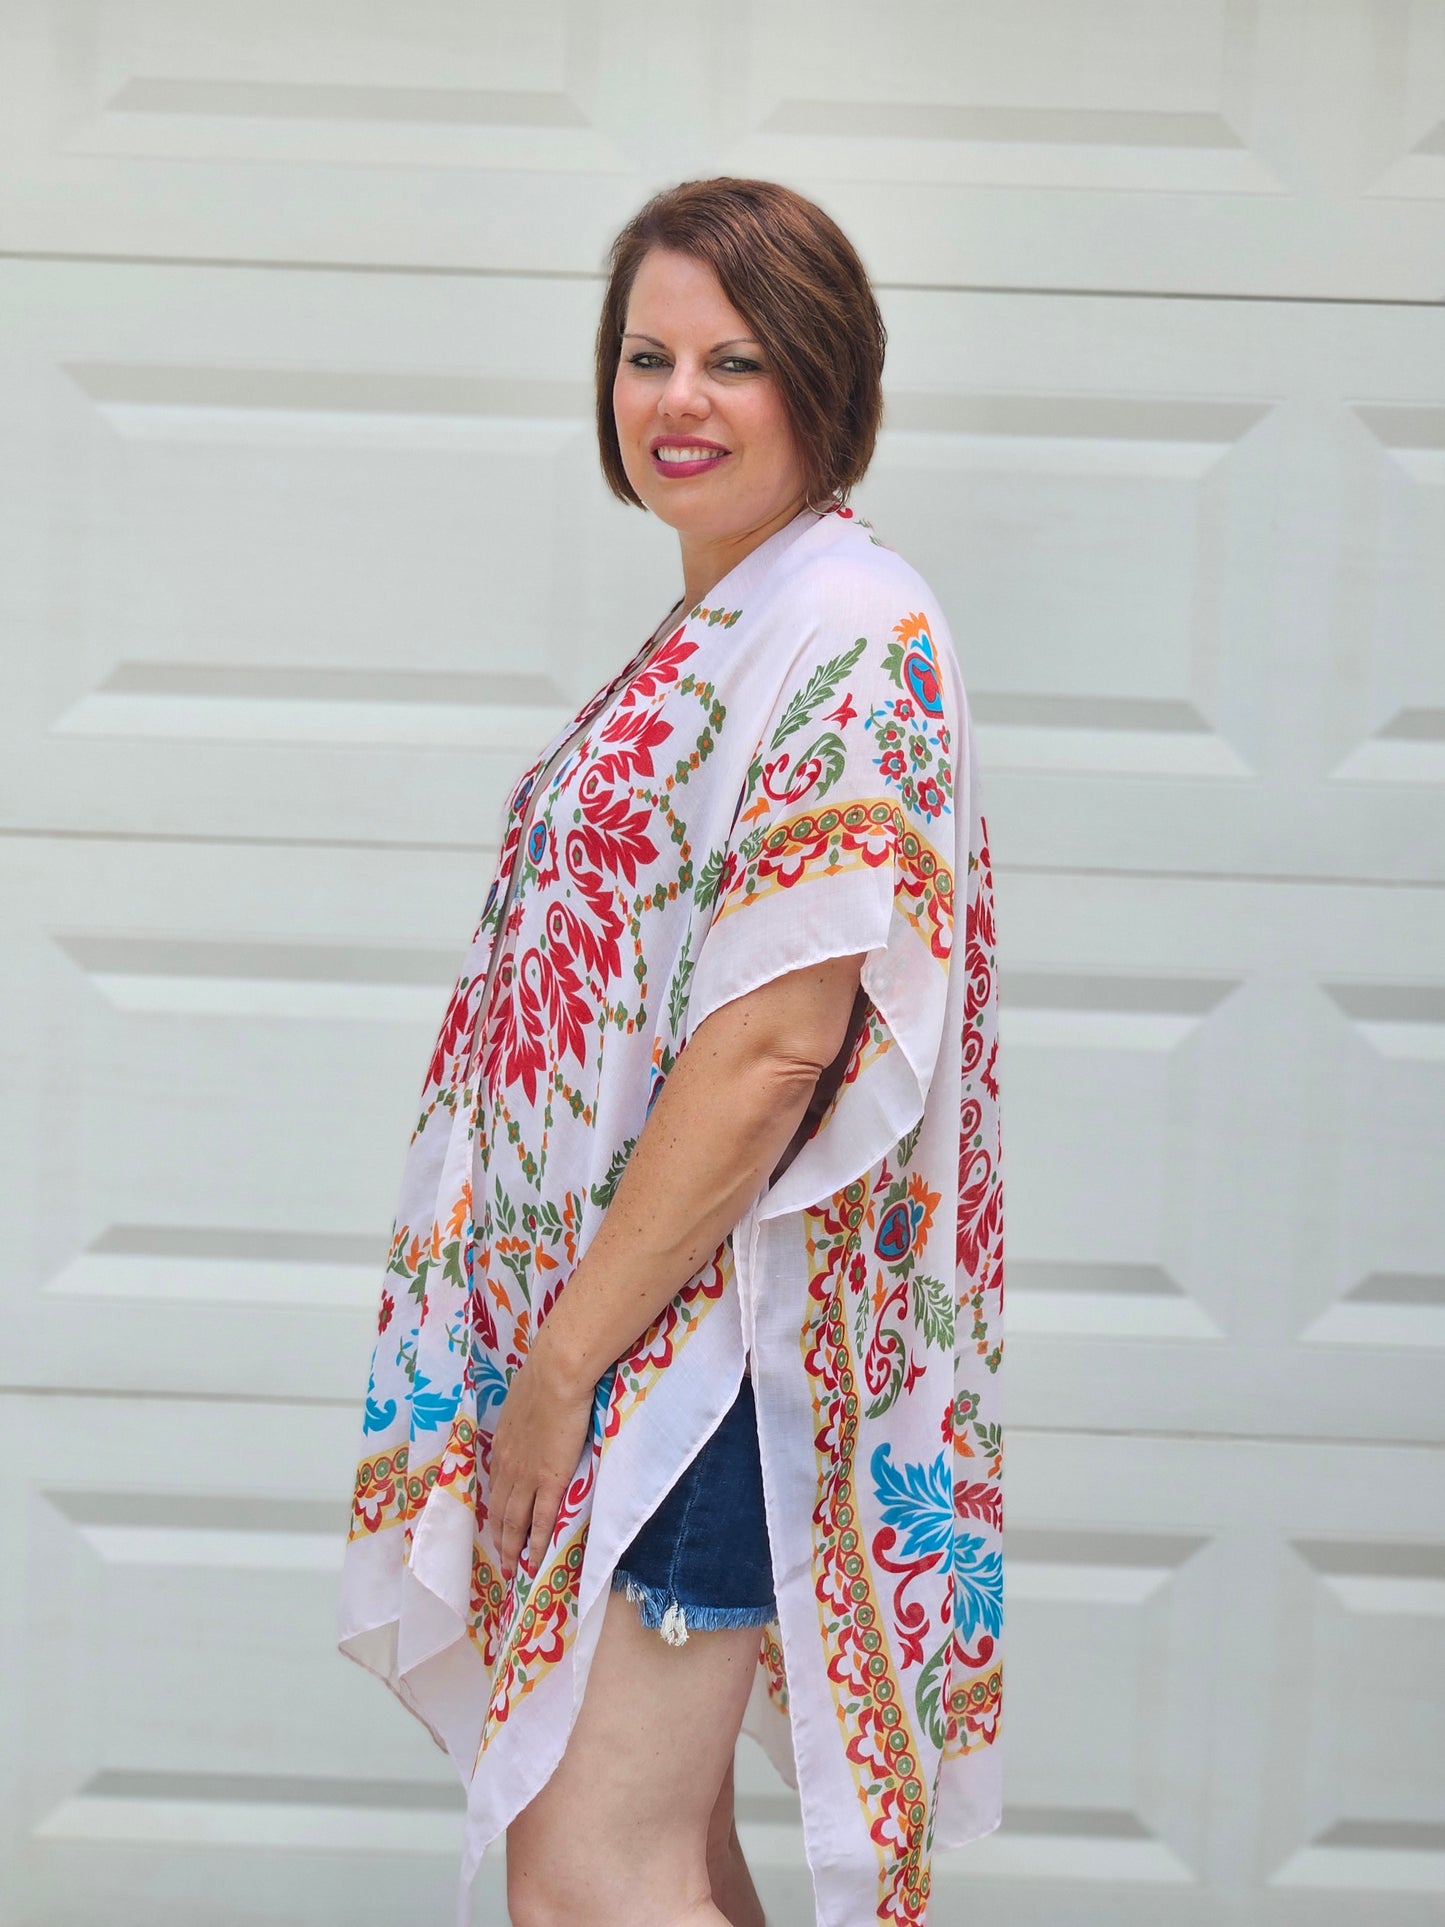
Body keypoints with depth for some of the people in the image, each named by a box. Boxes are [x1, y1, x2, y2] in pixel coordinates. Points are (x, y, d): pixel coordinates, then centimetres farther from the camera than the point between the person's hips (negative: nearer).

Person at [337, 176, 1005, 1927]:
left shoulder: (850, 632, -14)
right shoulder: (714, 629, 16)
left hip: (715, 1329, -9)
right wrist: (542, 1355, 15)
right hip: (625, 1320, 9)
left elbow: (776, 1042, -21)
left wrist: (562, 1363, -18)